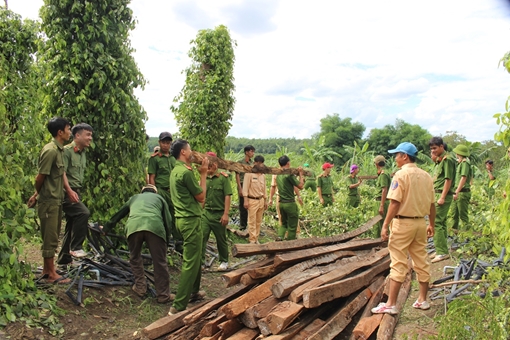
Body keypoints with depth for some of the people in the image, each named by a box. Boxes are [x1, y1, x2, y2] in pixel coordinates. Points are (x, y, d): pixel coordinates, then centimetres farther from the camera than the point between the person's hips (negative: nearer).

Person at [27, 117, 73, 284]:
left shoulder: (60, 149, 10)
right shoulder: (50, 151, -19)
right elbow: (40, 177, -15)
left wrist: (69, 191, 2)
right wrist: (37, 195, 0)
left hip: (57, 200, 9)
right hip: (49, 201, -9)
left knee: (53, 237, 16)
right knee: (50, 238, -1)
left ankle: (46, 270, 27)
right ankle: (51, 274, 8)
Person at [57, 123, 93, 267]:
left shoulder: (83, 153, 16)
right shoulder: (67, 151, -11)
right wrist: (69, 191, -27)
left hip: (76, 192, 9)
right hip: (67, 193, -9)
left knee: (71, 226, 12)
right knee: (83, 212, -28)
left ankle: (64, 259, 22)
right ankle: (76, 247, -16)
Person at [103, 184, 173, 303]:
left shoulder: (134, 198, 37)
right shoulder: (159, 198, 33)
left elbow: (118, 215, 47)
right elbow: (168, 221, 23)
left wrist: (105, 228, 60)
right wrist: (166, 240, 31)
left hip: (133, 226, 2)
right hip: (154, 226, -1)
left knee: (135, 258, 25)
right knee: (160, 262, 7)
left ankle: (140, 287, 28)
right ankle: (163, 295, 12)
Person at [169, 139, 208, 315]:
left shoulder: (176, 171, 12)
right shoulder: (186, 172, -19)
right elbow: (201, 196, -11)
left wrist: (198, 172, 14)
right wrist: (203, 174, -5)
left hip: (183, 218, 10)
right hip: (190, 220, -10)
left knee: (195, 257, 23)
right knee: (190, 262, -5)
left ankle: (194, 292, 36)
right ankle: (178, 306, -1)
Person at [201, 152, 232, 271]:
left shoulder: (223, 177, -7)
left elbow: (227, 196, -11)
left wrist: (226, 214, -15)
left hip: (219, 214, -3)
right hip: (206, 212, 4)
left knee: (221, 240, 11)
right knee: (201, 237, -5)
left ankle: (224, 261, 28)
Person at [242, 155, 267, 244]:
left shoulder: (263, 175, 10)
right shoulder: (249, 173, -10)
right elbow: (245, 187, -12)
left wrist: (265, 200, 16)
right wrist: (246, 200, -17)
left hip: (261, 200, 6)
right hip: (252, 200, -6)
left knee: (259, 221, 10)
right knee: (252, 221, -2)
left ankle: (256, 238, 19)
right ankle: (252, 240, 5)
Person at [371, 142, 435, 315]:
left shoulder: (401, 174, -12)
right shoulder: (426, 176, 8)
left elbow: (395, 203, -18)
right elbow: (432, 203, 12)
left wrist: (385, 225, -16)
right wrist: (431, 224, 22)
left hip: (403, 222, -7)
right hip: (420, 222, 7)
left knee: (398, 264, -3)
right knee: (421, 262, 15)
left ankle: (391, 304, 2)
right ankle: (423, 300, 26)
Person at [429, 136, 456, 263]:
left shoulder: (447, 159, -11)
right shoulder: (439, 160, 17)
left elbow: (448, 179, -16)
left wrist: (442, 197, -19)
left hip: (443, 195, -10)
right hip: (437, 194, 10)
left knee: (436, 222, -11)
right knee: (441, 222, 12)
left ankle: (442, 252, -7)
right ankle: (441, 250, 19)